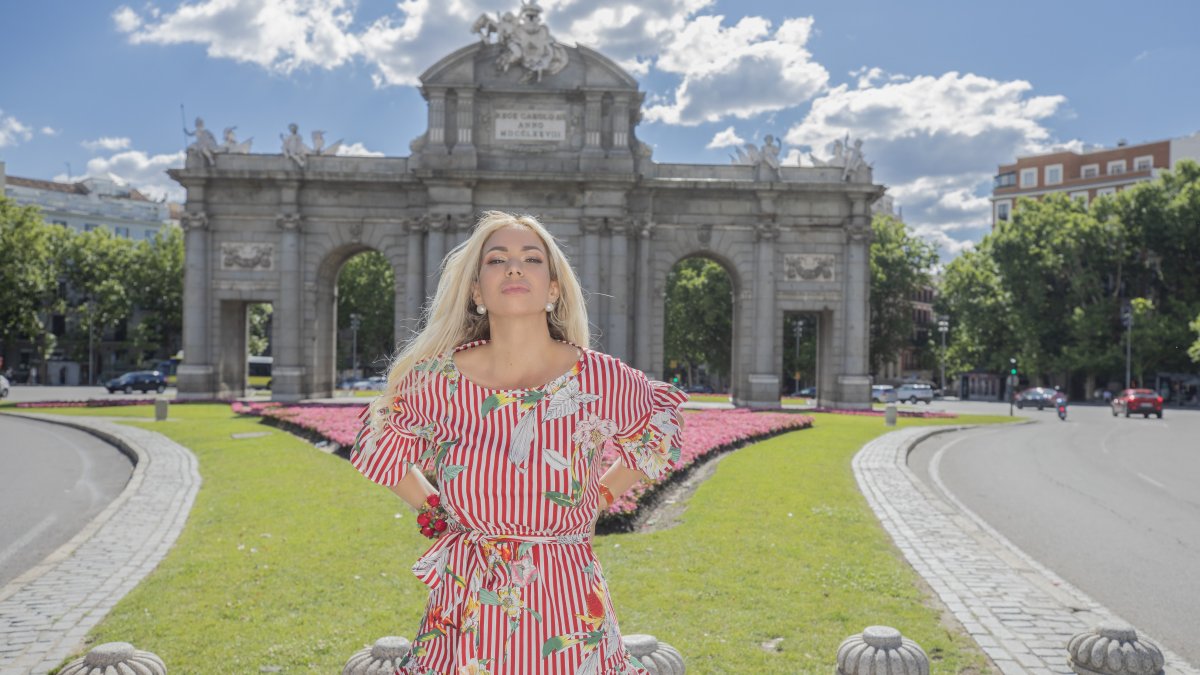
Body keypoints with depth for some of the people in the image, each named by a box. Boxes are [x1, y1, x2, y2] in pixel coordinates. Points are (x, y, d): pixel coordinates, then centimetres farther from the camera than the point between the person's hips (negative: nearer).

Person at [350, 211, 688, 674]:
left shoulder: (601, 379, -10)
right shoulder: (437, 381, -8)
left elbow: (660, 430, 12)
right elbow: (379, 442, 14)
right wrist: (429, 509, 7)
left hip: (566, 617, 0)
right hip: (465, 617, 1)